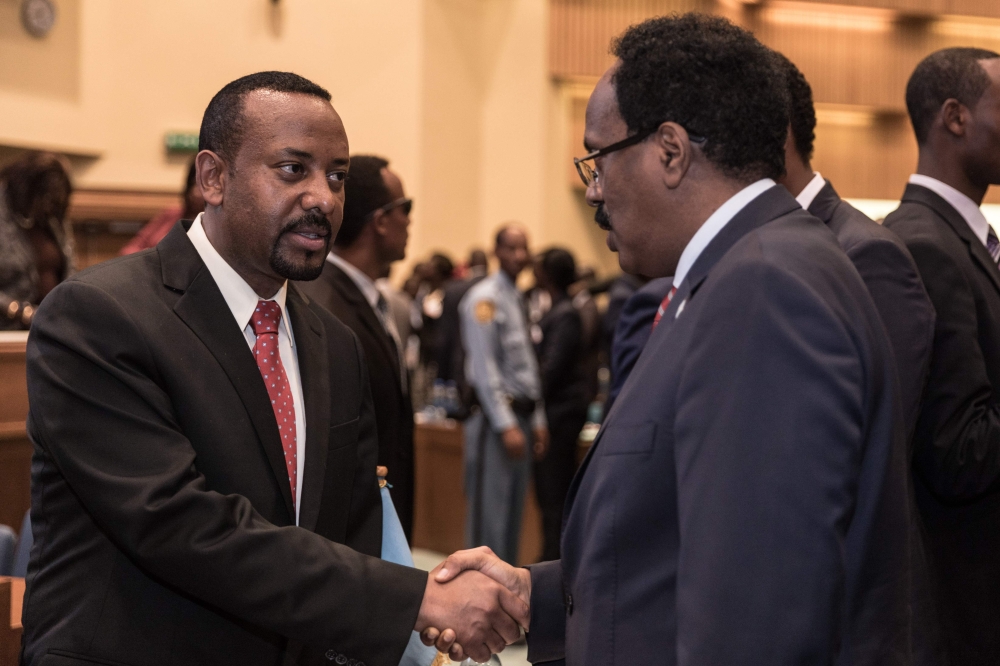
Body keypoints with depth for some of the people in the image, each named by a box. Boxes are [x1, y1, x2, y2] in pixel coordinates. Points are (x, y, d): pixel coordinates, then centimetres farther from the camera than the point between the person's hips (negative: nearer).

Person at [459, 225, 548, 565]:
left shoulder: (518, 299, 15)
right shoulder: (484, 298, -10)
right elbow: (484, 368, -15)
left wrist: (537, 419, 15)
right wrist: (506, 425, -18)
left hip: (521, 416, 8)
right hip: (495, 417, -8)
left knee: (513, 511, 12)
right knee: (490, 511, -6)